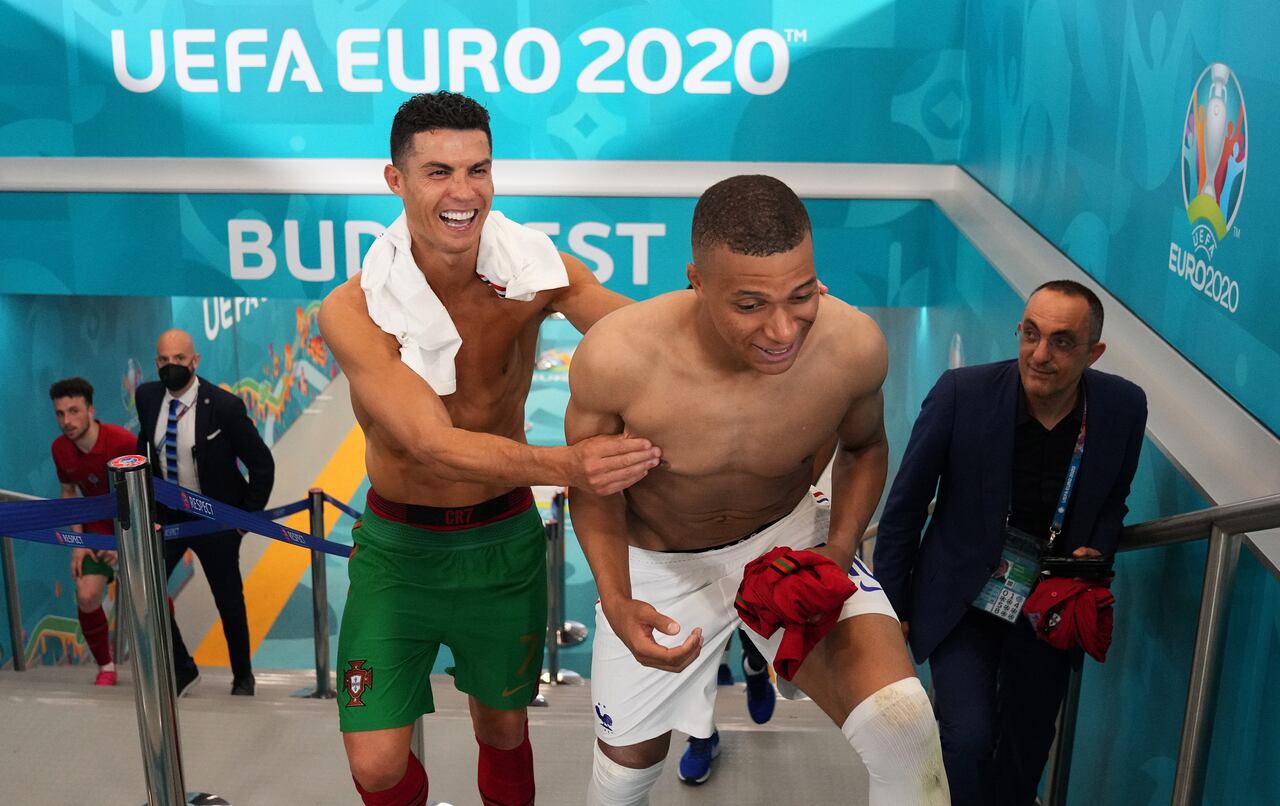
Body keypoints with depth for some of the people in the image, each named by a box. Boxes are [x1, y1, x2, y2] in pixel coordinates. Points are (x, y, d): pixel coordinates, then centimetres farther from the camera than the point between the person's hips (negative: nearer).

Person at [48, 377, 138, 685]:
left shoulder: (122, 442, -25)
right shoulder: (60, 449, -8)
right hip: (98, 530, 4)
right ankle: (105, 667, 11)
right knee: (86, 597, -11)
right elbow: (68, 492, 8)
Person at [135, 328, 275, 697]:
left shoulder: (224, 406, -20)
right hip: (165, 515, 4)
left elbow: (262, 464, -13)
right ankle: (181, 668, 16)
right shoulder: (147, 396, -6)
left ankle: (242, 677, 31)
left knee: (229, 600, 9)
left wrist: (248, 516, -10)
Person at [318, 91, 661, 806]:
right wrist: (567, 465, -47)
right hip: (398, 546, -1)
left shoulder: (535, 270, -15)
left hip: (505, 538, 1)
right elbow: (433, 444, -30)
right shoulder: (356, 310, -20)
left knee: (504, 732, 18)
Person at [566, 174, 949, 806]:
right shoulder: (615, 356, -32)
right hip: (659, 563, 0)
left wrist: (841, 547, -18)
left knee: (902, 727, -26)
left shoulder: (854, 345, -26)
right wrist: (616, 602, -24)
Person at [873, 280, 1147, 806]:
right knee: (969, 739, -15)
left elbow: (1113, 499, 8)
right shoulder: (962, 393, -22)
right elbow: (905, 505, -11)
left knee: (1028, 741, 19)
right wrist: (890, 604, -5)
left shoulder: (1124, 407, -13)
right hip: (963, 595, -3)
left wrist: (1097, 551, -13)